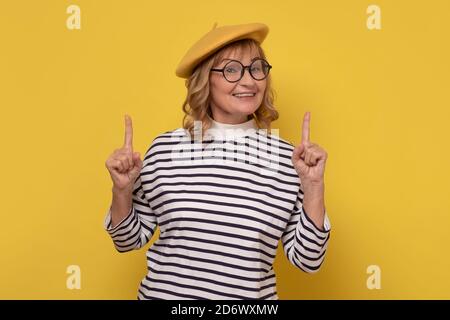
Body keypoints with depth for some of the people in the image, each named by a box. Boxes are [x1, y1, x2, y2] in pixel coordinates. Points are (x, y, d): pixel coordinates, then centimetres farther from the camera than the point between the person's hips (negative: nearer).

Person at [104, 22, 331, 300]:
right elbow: (130, 240, 3)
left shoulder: (288, 158, -9)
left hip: (253, 295, 0)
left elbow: (307, 260, -6)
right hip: (162, 293, 1)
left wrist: (313, 186, -16)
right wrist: (122, 190, -14)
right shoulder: (165, 149, -7)